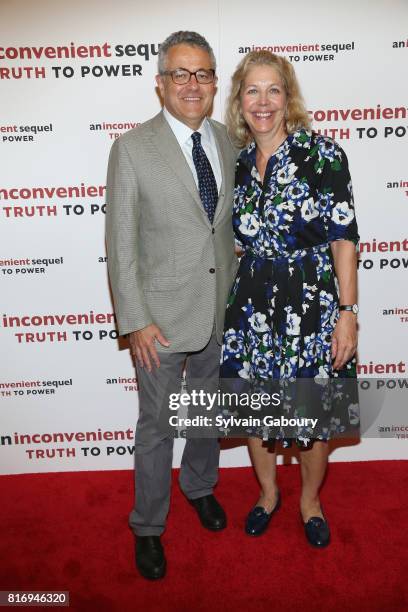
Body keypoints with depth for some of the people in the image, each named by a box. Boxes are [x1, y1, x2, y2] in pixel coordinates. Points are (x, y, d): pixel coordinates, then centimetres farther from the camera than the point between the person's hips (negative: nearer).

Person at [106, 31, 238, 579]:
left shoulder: (227, 142, 4)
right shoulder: (132, 149, -11)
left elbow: (230, 224, 11)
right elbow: (121, 244, -11)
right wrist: (135, 322, -14)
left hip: (221, 312, 5)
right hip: (163, 316, -4)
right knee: (157, 426, 10)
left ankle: (200, 487, 50)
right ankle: (148, 526, 35)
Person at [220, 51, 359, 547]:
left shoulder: (322, 154, -7)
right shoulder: (238, 162, 6)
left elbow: (344, 238, -9)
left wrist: (347, 312, -13)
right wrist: (235, 295, 10)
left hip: (311, 307, -3)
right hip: (251, 308, 4)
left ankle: (309, 500, 40)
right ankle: (268, 492, 42)